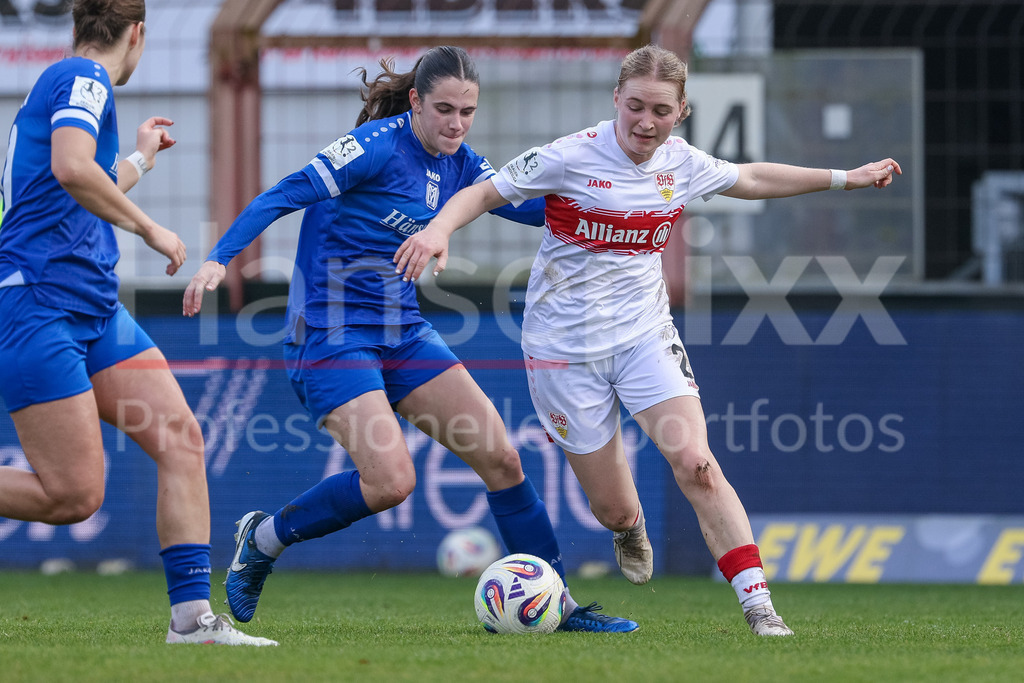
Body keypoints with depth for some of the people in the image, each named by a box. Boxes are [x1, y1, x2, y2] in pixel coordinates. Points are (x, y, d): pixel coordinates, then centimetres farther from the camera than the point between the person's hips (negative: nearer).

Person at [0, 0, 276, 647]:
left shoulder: (81, 81, 24)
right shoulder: (83, 78, -6)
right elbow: (70, 168, -27)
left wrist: (139, 158, 55)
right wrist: (151, 229, -17)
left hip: (96, 310, 10)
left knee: (180, 437, -4)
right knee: (74, 494, -14)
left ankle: (192, 615, -6)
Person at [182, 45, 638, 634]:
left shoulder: (458, 164, 7)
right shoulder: (379, 146, -15)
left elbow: (537, 206, 9)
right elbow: (288, 194, -17)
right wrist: (219, 259, -26)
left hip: (401, 332, 8)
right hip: (331, 335, -8)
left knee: (500, 457, 0)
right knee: (391, 481, -22)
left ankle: (558, 605, 9)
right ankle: (263, 540, 3)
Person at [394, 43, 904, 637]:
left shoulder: (681, 163, 2)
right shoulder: (571, 157, -13)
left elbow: (752, 179, 21)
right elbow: (485, 192, -8)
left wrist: (845, 178, 24)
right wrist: (440, 229, -28)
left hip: (645, 335, 3)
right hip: (566, 344, -3)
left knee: (696, 463, -19)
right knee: (612, 507, 2)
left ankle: (759, 605, -19)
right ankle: (631, 529, 42)